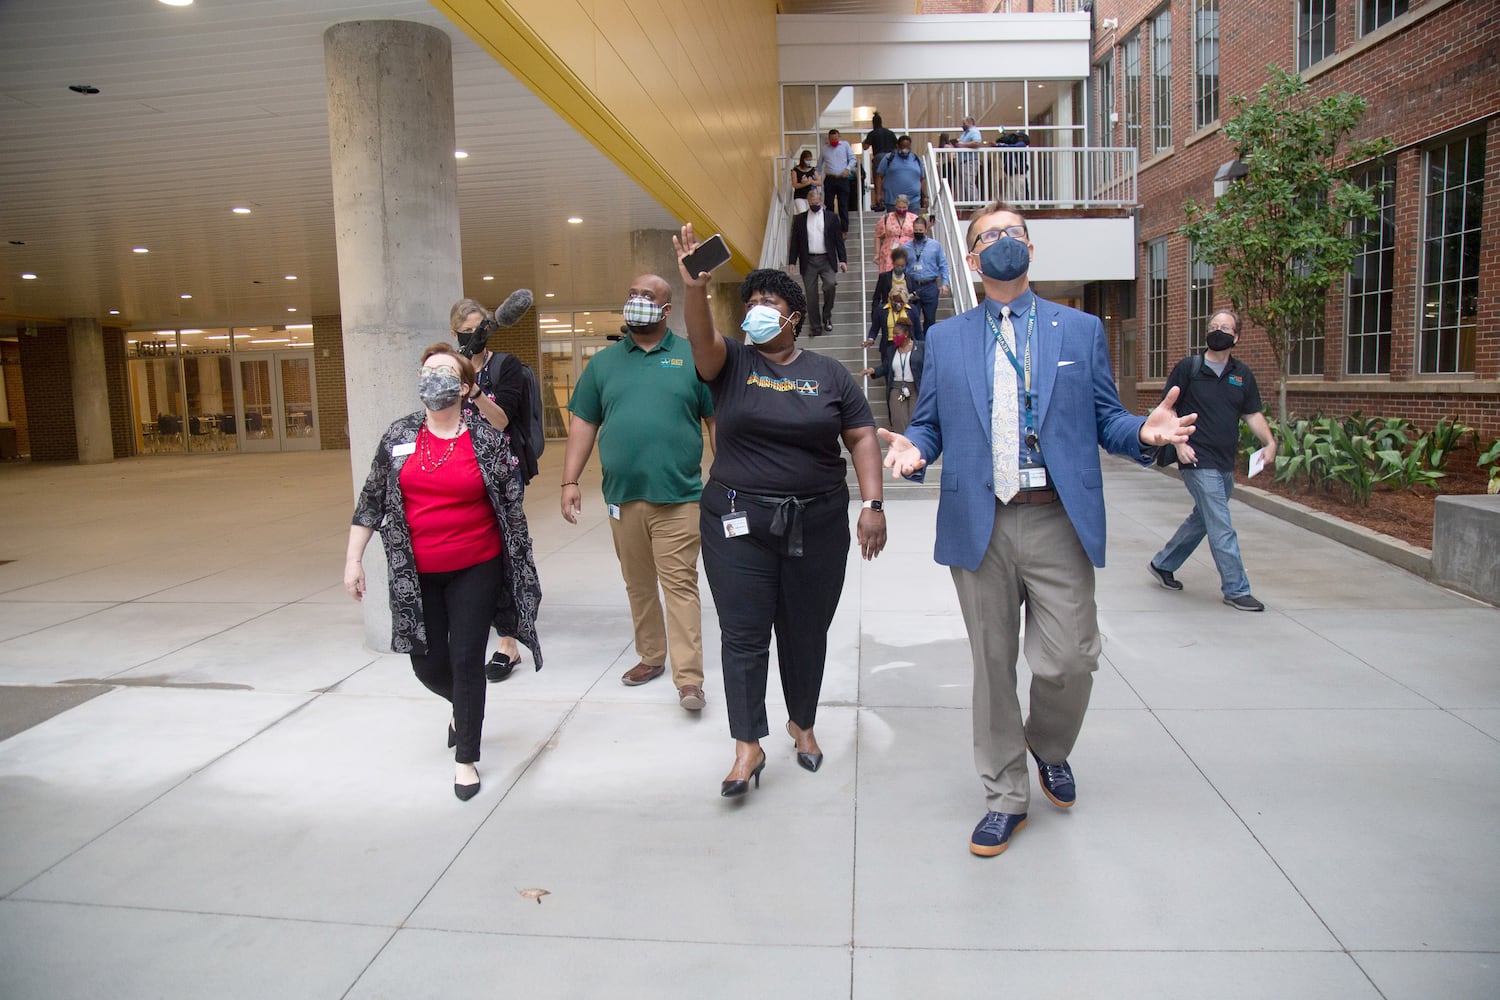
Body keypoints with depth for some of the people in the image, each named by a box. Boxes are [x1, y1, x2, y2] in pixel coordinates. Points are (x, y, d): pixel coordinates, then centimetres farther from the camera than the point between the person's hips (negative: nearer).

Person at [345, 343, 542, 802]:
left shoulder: (488, 439, -7)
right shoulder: (399, 436, 1)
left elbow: (512, 505, -3)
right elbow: (372, 500, 6)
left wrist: (520, 565, -3)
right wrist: (353, 559, 3)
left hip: (476, 570, -3)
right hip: (416, 574, 3)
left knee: (467, 661, -1)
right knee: (428, 664, 10)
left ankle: (466, 759, 16)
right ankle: (463, 706, 45)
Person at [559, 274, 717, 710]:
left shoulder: (692, 359, 4)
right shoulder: (603, 362, 12)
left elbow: (718, 421, 4)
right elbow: (583, 424, 12)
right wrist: (570, 481, 5)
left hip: (678, 495, -3)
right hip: (623, 495, 4)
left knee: (680, 584, -6)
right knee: (638, 584, 13)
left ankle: (689, 679, -5)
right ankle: (651, 657, 29)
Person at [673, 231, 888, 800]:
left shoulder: (829, 374, 6)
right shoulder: (731, 363, 3)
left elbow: (862, 438, 3)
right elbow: (702, 339, -18)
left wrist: (873, 504, -7)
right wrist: (695, 287, -36)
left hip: (817, 524, 1)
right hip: (740, 523, -1)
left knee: (807, 632, 12)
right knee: (743, 635, -1)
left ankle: (802, 724, 34)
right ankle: (748, 747, 9)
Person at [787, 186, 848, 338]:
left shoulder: (831, 217, 6)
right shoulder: (800, 219, 8)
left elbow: (839, 240, 6)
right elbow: (794, 242, 8)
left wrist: (842, 260, -2)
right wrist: (792, 262, 2)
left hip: (827, 260, -1)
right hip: (808, 261, 1)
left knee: (830, 285, -21)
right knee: (811, 295, 1)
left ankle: (827, 315, 2)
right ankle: (816, 326, 9)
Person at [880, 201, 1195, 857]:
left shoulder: (1081, 330, 11)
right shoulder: (945, 340, 12)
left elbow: (1105, 420, 9)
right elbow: (930, 424, 12)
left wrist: (1143, 431, -13)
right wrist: (912, 448, -11)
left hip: (1058, 521, 0)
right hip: (979, 524, 1)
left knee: (1069, 660, -4)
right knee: (992, 666, 9)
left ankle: (1048, 746, 32)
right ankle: (1005, 797, 27)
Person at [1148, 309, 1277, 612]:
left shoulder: (1242, 374, 9)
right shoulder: (1188, 368, -4)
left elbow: (1253, 414, 12)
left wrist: (1270, 442, -4)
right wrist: (1179, 443, -14)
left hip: (1225, 464, 6)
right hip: (1199, 462, -6)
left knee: (1202, 520, 17)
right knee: (1222, 529, -6)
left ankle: (1162, 564, 34)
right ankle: (1236, 590, 4)